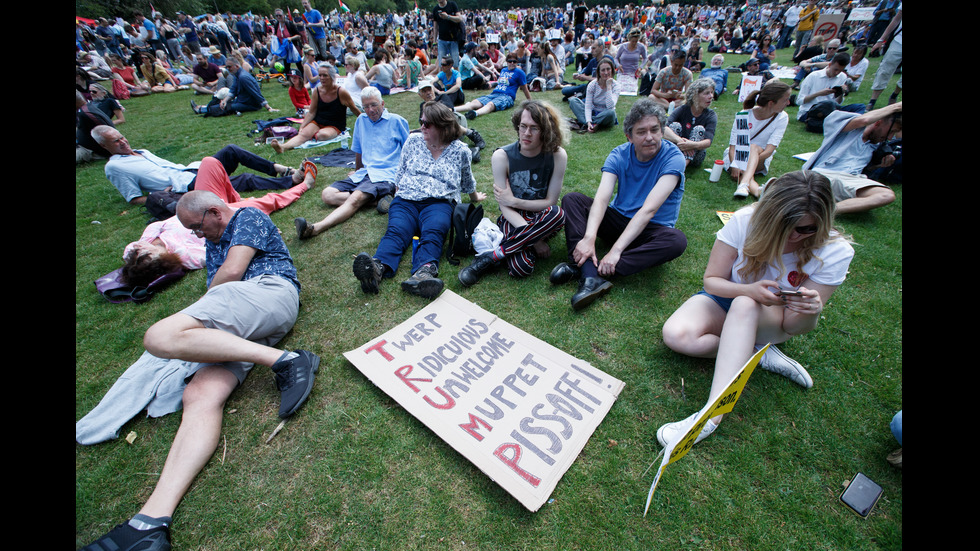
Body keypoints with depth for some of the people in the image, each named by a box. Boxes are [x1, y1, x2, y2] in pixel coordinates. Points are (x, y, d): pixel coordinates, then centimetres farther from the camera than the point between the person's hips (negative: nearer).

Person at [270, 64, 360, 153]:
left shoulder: (341, 92, -10)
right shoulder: (317, 91, 1)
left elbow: (354, 109, 3)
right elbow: (311, 113, 5)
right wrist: (302, 127, -6)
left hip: (335, 126, -3)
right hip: (317, 122, 3)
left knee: (322, 134, -39)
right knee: (303, 134, -26)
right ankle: (283, 147, -46)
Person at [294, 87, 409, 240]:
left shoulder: (397, 121, 8)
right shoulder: (361, 120, 21)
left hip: (385, 176, -6)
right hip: (363, 174, 7)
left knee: (355, 198, -34)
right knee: (328, 194, -17)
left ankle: (316, 228, -47)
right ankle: (376, 200, -27)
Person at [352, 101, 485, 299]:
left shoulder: (460, 151, 10)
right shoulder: (413, 141, 17)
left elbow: (467, 182, 26)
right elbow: (400, 174, 24)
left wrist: (475, 198, 38)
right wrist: (397, 196, 21)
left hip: (438, 202, -1)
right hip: (406, 199, 2)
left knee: (433, 232, -35)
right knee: (396, 230, -30)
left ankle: (424, 271, -62)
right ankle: (378, 267, -57)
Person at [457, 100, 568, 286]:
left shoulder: (557, 155, -9)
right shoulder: (502, 156, -11)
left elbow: (551, 202, -7)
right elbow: (504, 206, -14)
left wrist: (514, 201, -17)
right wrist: (533, 238, -24)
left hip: (542, 219, 4)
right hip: (513, 220, -3)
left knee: (558, 213, -38)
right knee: (521, 268, -36)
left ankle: (490, 257, -29)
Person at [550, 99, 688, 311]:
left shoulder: (673, 157, -16)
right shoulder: (619, 155, -7)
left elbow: (649, 209, -28)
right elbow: (602, 198, -23)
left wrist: (616, 250, -38)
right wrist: (589, 237, -41)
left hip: (650, 229, -3)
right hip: (618, 219, 3)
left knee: (677, 240, -35)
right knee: (571, 199, -15)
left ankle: (584, 267, -38)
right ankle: (592, 277, -36)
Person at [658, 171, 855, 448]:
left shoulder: (835, 251, -18)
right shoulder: (745, 221, -21)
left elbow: (793, 326, -16)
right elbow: (711, 280, -15)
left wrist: (811, 311, -41)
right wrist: (749, 289, -36)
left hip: (774, 322, -1)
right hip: (727, 298, 1)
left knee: (744, 305, -41)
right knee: (675, 335, -30)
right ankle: (758, 353, -11)